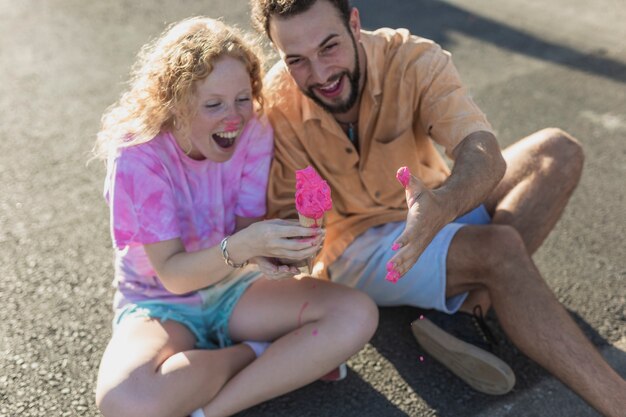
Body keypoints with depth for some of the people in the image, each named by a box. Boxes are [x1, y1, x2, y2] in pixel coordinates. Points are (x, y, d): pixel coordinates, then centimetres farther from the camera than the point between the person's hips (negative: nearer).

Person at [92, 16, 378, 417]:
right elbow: (172, 274, -23)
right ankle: (288, 358, -13)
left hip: (232, 288, 3)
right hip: (162, 304, -3)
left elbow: (248, 232, -9)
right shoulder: (138, 154, -21)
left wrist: (273, 250, -34)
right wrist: (241, 247, -42)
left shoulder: (254, 132, -11)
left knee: (357, 313, -20)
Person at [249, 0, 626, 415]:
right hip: (358, 244, -4)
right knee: (499, 248, -30)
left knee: (558, 151, -16)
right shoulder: (278, 103, -18)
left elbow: (486, 155, -33)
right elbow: (286, 210, -13)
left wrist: (441, 204, -55)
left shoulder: (414, 60, -18)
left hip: (435, 213, 4)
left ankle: (466, 307, -25)